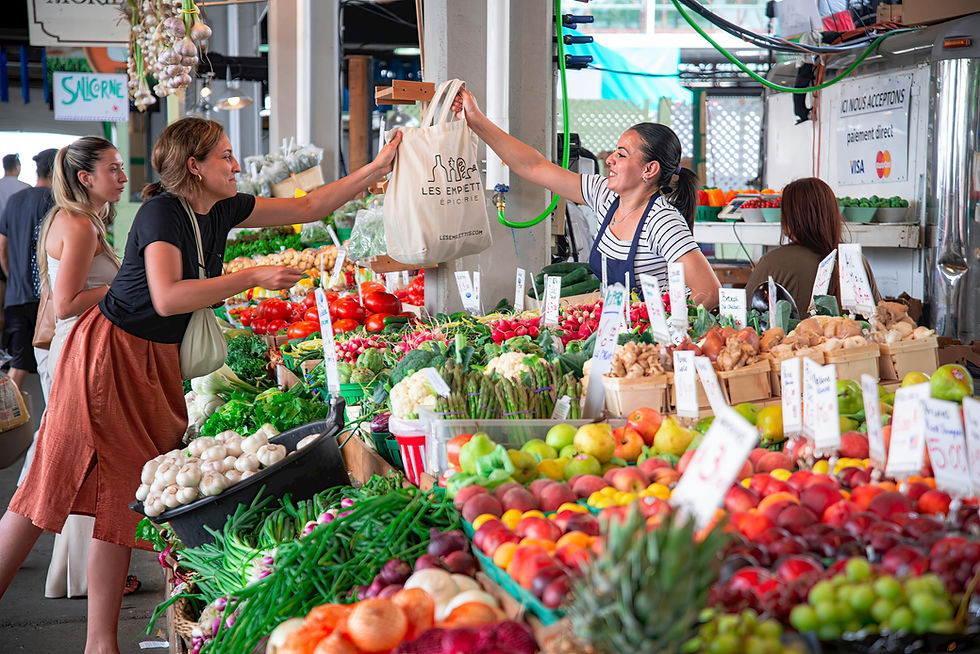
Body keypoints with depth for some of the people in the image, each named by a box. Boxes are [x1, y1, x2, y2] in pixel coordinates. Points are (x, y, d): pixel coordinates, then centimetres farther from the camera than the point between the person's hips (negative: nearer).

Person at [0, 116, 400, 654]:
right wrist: (253, 278, -26)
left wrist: (379, 166, 6)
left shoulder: (223, 209, 6)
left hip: (157, 358, 8)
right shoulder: (161, 212, -18)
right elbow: (167, 297, -30)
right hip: (110, 350, -8)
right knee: (56, 484, -4)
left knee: (125, 488, 6)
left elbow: (309, 207, 12)